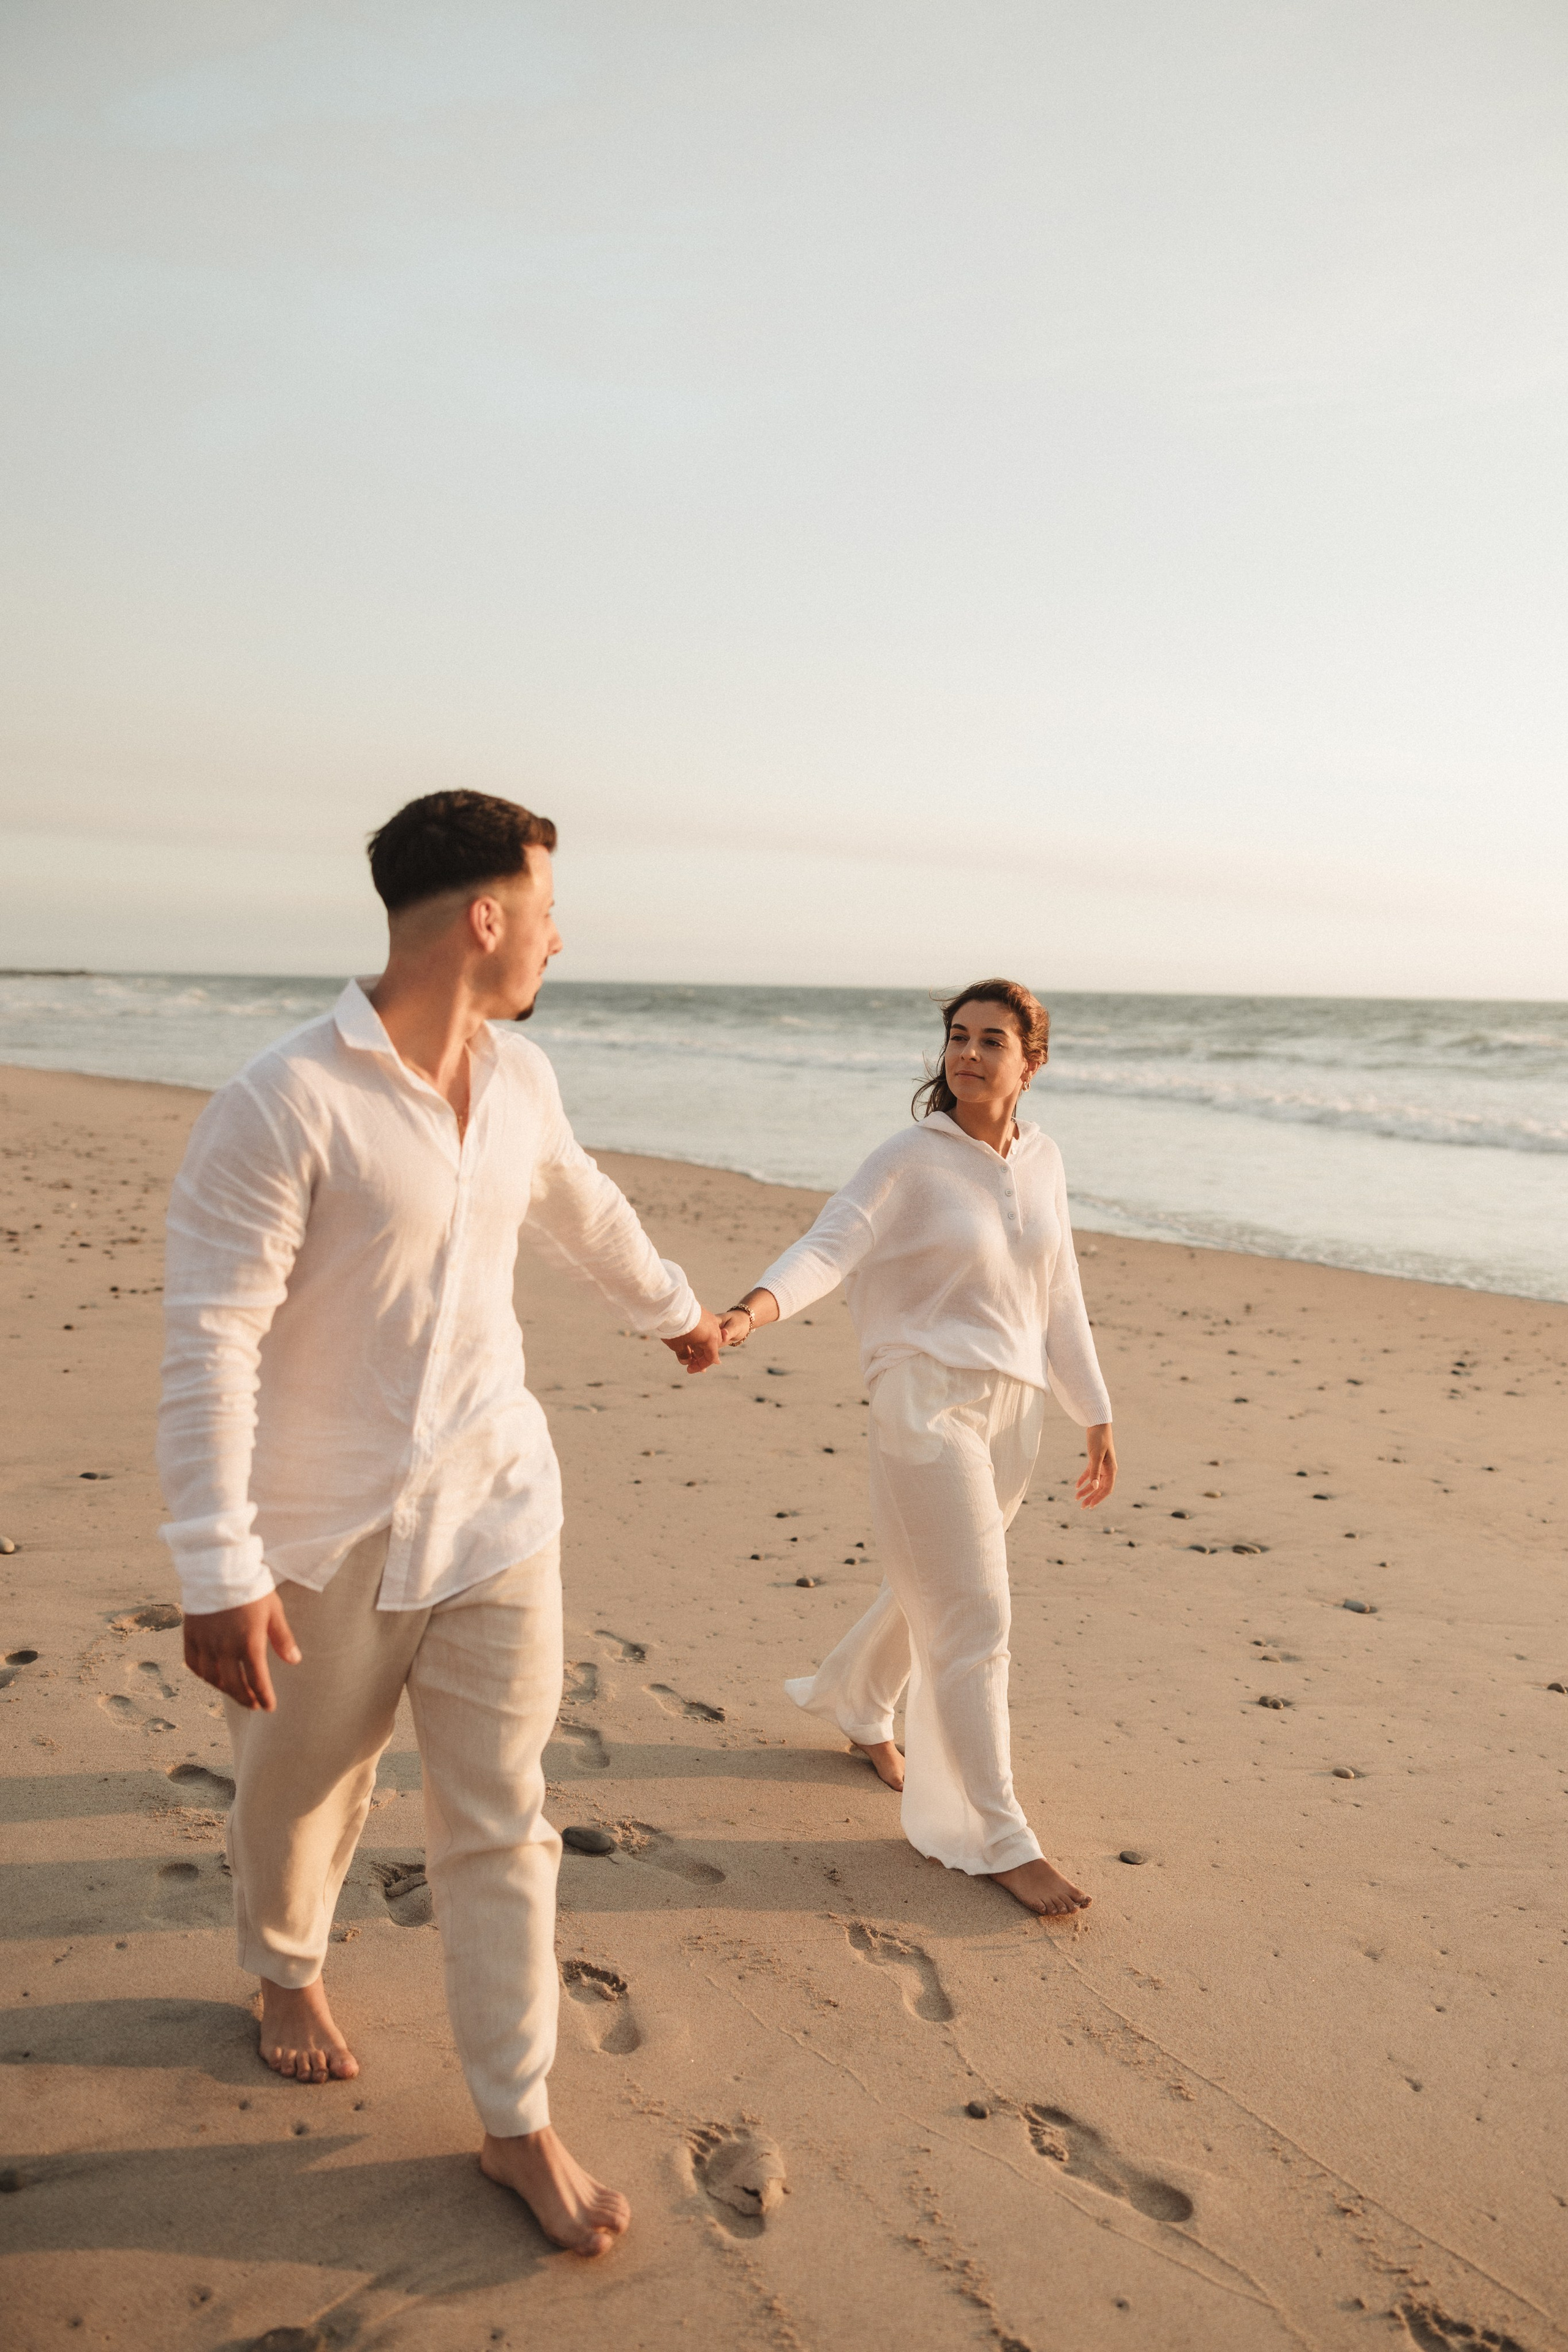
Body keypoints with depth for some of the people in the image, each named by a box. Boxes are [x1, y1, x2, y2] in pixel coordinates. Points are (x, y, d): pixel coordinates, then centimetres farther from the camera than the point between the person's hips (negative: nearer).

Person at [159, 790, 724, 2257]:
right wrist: (219, 1573, -24)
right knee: (302, 1794, 19)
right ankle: (287, 1972, 52)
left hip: (495, 1515, 5)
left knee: (499, 1822, 8)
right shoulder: (283, 1105, -20)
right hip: (327, 1538, -4)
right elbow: (207, 1346, -21)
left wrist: (674, 1310, 38)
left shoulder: (519, 1080, 2)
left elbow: (583, 1209, 23)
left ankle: (516, 2121, 26)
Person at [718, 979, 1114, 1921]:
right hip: (930, 1402, -6)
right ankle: (997, 1838, 9)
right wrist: (752, 1311, -42)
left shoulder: (1043, 1160, 6)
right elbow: (830, 1245, -23)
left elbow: (1060, 1298, 12)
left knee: (937, 1588, 22)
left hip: (1015, 1406, 6)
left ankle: (860, 1708, 50)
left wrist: (1097, 1415, 14)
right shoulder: (912, 1158, -10)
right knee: (973, 1619, -5)